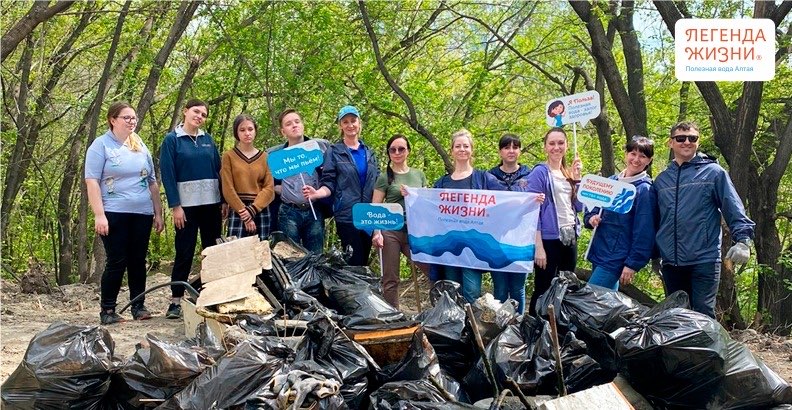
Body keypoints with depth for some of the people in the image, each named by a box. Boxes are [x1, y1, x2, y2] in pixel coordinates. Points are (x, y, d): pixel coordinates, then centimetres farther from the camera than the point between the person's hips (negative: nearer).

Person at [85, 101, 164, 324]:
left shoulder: (141, 147, 14)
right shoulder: (101, 145, -1)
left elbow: (152, 182, 19)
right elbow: (92, 181, -8)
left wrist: (158, 213, 15)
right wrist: (99, 215, -16)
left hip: (142, 214, 5)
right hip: (114, 214, -5)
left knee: (138, 261, 6)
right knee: (116, 262, -5)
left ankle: (138, 306, 15)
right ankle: (107, 310, 5)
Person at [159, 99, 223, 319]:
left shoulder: (208, 139, 12)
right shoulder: (172, 140, -1)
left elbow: (218, 170, 13)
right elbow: (167, 174, -6)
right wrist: (175, 206, -12)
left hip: (211, 203, 4)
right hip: (187, 205, -4)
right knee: (184, 253, -4)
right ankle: (176, 301, 1)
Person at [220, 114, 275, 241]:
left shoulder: (264, 157, 10)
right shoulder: (229, 156, 3)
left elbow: (269, 187, 2)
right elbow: (228, 189, -4)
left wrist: (252, 209, -12)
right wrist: (244, 213, -12)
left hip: (261, 212, 3)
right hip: (237, 213, -3)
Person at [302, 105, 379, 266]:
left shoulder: (369, 152, 14)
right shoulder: (334, 152, 1)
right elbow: (328, 184, -5)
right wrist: (317, 193, -26)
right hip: (347, 215, -5)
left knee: (364, 261, 9)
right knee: (355, 263, -8)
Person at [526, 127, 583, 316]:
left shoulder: (569, 173, 12)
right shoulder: (540, 173, -7)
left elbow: (579, 207, 11)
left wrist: (577, 178, 1)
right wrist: (538, 247, -17)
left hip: (569, 238, 7)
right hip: (549, 239, -7)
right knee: (543, 291, -3)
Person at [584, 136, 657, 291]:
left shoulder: (645, 190, -9)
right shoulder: (611, 181, 10)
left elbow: (644, 232, -12)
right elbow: (592, 210, 18)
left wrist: (632, 264, -15)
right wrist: (591, 218, -6)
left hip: (616, 259, -7)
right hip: (598, 253, 7)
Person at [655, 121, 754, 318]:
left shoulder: (713, 172, 1)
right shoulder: (661, 179, 14)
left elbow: (734, 209, -4)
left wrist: (743, 239, -16)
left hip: (704, 259, -5)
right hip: (671, 262, 5)